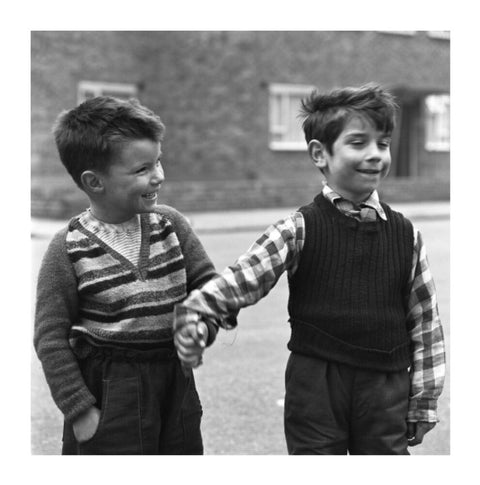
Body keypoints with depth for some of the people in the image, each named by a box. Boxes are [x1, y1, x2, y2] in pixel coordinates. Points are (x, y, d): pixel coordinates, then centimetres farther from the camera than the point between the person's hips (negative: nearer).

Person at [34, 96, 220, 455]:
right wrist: (79, 410, -11)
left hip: (176, 382, 5)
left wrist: (204, 323, -14)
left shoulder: (170, 224, 0)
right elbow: (50, 338, -9)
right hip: (108, 394, -5)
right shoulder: (69, 249, -12)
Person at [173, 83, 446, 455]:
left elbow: (426, 322, 6)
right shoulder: (298, 230, -4)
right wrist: (196, 310, -30)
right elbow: (243, 277, -12)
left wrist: (423, 401, 6)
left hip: (386, 388, 2)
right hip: (315, 386, -2)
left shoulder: (405, 235, 3)